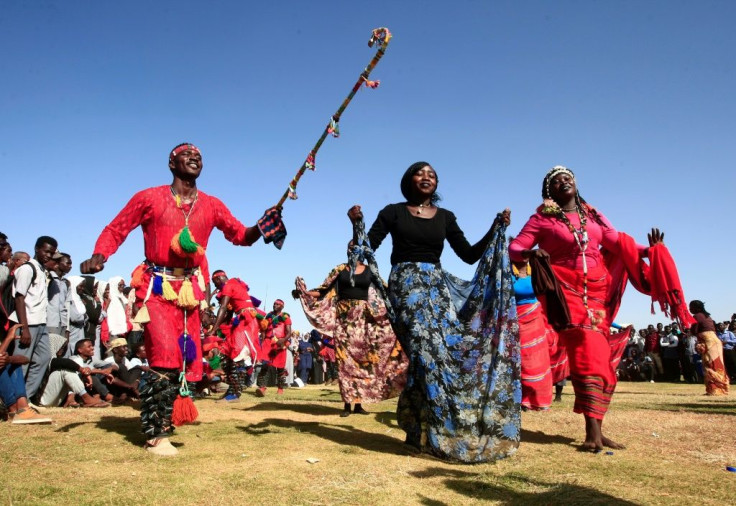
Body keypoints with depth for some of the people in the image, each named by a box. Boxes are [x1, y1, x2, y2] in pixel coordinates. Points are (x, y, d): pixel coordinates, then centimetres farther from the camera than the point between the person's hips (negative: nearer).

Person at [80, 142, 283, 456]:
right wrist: (98, 257, -16)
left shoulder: (211, 206, 10)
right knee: (166, 355, -16)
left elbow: (240, 235, 9)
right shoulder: (149, 198, 1)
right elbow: (115, 230, 3)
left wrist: (260, 229, -12)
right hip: (156, 286, -4)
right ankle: (156, 435, -3)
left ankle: (159, 423, 26)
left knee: (185, 358, 7)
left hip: (189, 289, 5)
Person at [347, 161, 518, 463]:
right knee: (427, 349, -17)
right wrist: (356, 222, -16)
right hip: (405, 285, -4)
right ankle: (429, 432, -8)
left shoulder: (445, 217, 14)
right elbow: (366, 248, 0)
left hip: (437, 286, 4)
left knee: (447, 348, -8)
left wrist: (497, 228, 4)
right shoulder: (393, 212, 6)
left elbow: (470, 255, 11)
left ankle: (419, 427, 6)